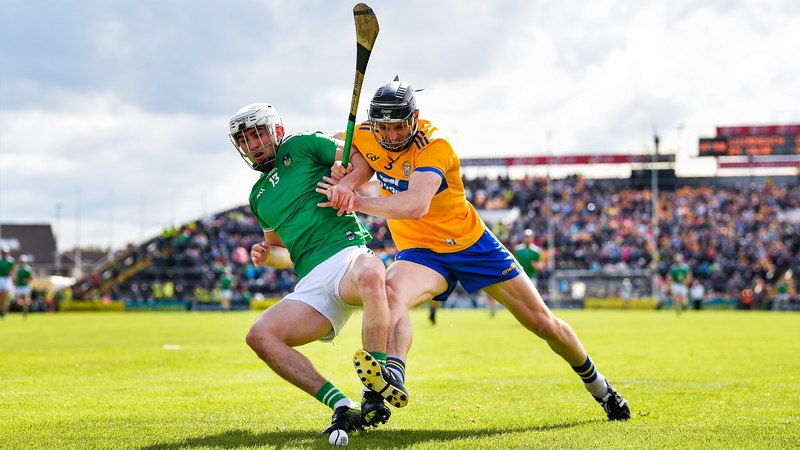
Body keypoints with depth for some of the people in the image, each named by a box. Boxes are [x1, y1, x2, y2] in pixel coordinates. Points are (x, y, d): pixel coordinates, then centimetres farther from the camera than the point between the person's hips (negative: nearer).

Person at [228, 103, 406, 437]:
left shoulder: (303, 146, 11)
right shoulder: (259, 196, 28)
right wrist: (267, 255, 14)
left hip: (347, 252, -6)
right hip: (311, 282, 6)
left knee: (370, 275, -42)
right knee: (260, 336, -17)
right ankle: (342, 406, -21)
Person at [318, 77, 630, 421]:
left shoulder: (434, 145, -26)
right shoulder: (365, 136, -8)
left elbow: (416, 205, -40)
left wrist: (357, 202, -47)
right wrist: (344, 184, -33)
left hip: (471, 243, -2)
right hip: (420, 252, 3)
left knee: (543, 324, 4)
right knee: (391, 291, -36)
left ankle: (599, 387, 28)